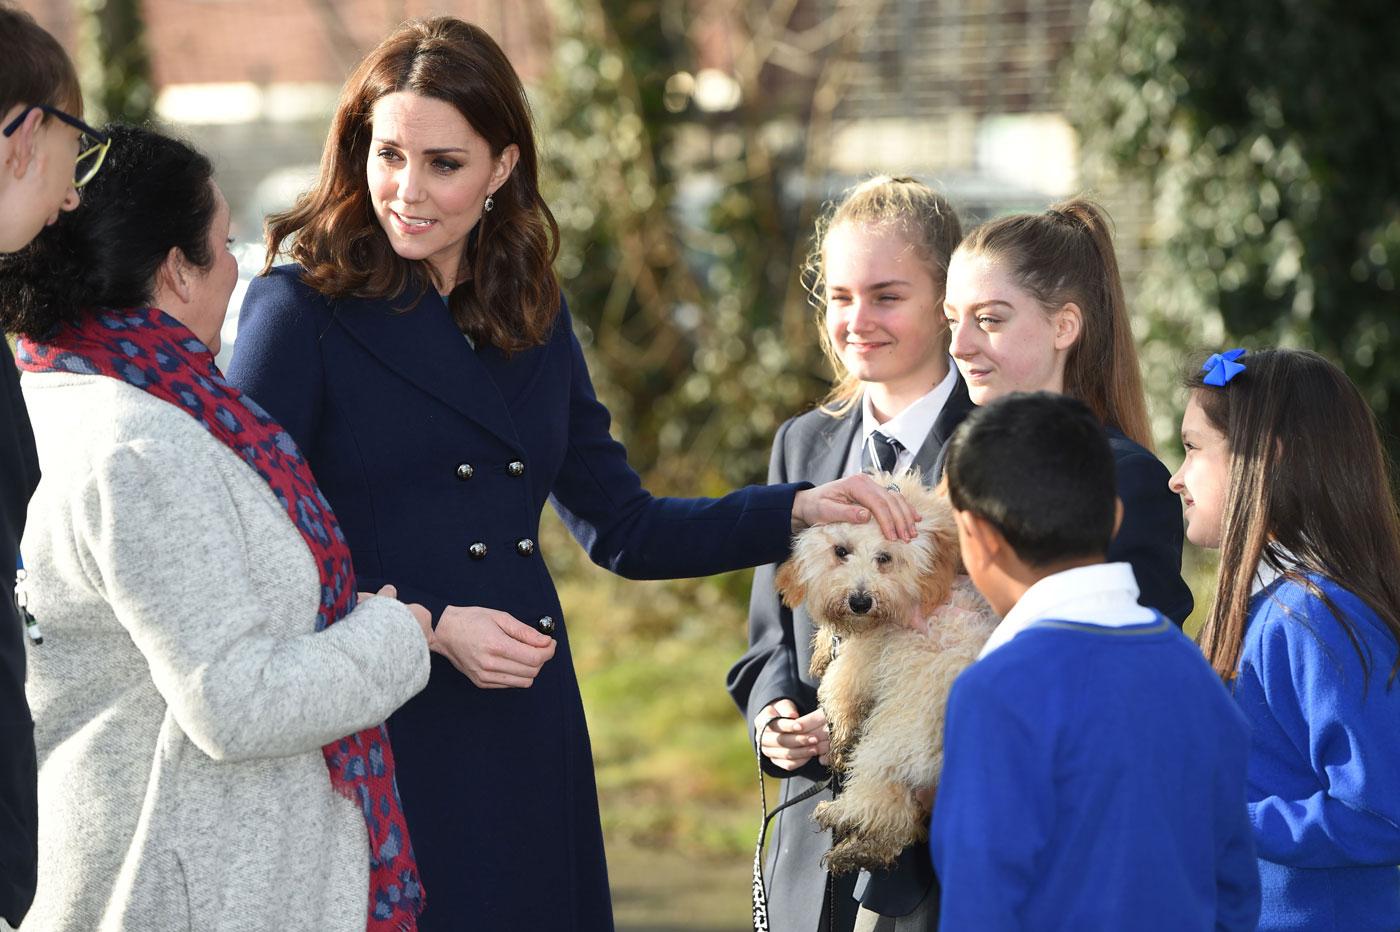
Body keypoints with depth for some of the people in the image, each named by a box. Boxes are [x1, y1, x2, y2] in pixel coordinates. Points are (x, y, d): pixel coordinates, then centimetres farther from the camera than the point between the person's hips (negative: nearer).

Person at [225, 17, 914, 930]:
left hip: (525, 739, 5)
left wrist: (798, 510, 7)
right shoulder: (302, 310, -4)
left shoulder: (534, 320, 13)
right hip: (376, 743, -5)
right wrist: (431, 626, -16)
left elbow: (621, 528, 17)